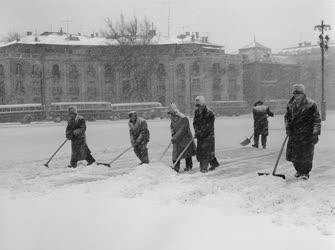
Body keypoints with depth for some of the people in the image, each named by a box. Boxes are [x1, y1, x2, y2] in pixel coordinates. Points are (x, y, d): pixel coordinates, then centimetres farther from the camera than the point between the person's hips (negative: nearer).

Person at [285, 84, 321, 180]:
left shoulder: (310, 104, -8)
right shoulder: (291, 104, 6)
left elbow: (317, 119, -7)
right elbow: (287, 117, 19)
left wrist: (316, 133, -13)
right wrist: (287, 127, 4)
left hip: (307, 134, -5)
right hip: (294, 132, 5)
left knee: (306, 154, -2)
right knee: (293, 153, 7)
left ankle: (305, 173, 13)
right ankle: (299, 170, 27)